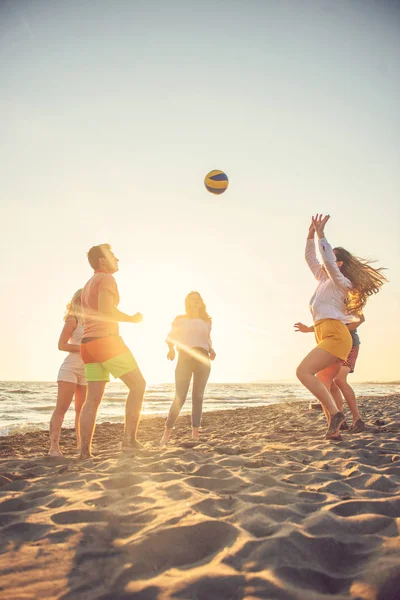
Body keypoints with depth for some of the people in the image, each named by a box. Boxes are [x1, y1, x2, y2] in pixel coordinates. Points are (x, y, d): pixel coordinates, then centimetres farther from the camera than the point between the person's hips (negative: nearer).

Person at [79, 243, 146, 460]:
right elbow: (105, 310, -20)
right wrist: (132, 319, -8)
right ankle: (129, 437, -8)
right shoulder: (106, 279, -6)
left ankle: (85, 450, 1)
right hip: (106, 340, -9)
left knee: (93, 399, 5)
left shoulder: (88, 286, 24)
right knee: (138, 385, -3)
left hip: (89, 344, 9)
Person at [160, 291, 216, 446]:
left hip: (203, 359, 3)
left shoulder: (206, 321, 20)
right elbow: (169, 338, 12)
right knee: (180, 398, -10)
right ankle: (167, 433, -1)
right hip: (185, 358, -3)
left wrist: (211, 350, 7)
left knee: (198, 397, -1)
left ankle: (195, 434, 2)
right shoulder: (180, 319, 13)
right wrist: (171, 349, -6)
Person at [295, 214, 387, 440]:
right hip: (328, 337, 9)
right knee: (323, 388, 4)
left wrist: (321, 234, -16)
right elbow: (310, 258, 26)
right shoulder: (324, 279, 24)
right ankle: (334, 430, 3)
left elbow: (327, 261, -18)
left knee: (303, 371, -23)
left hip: (335, 335, -9)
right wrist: (311, 236, 14)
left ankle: (335, 413, -22)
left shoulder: (340, 282, 1)